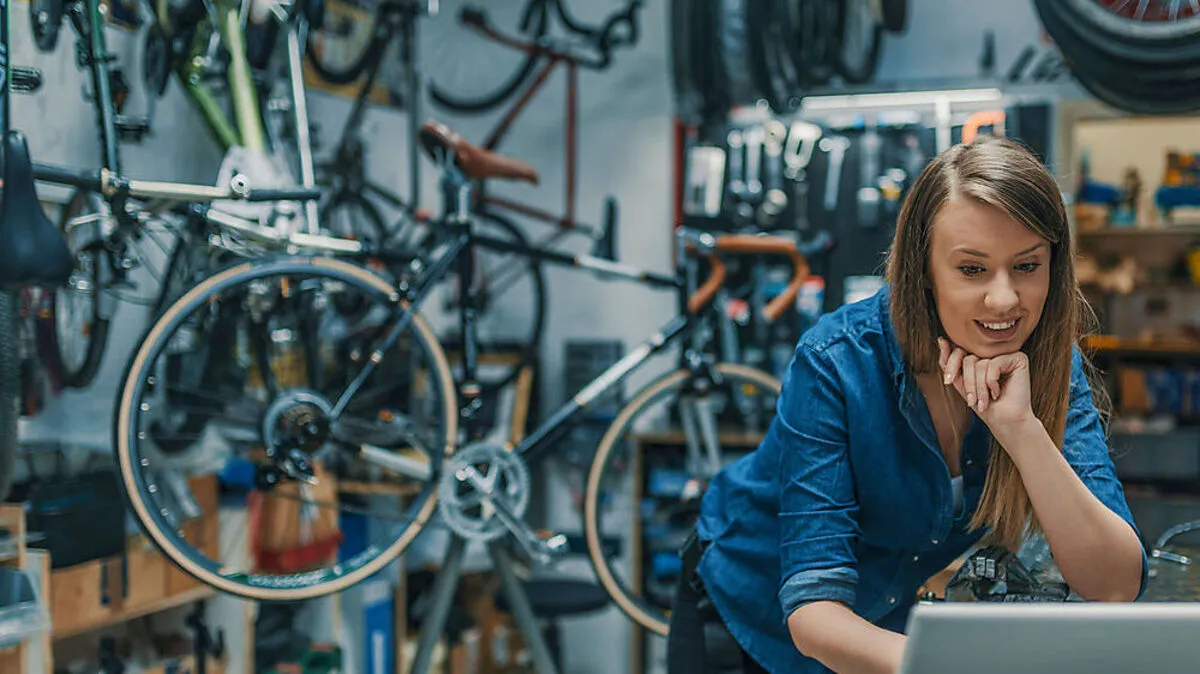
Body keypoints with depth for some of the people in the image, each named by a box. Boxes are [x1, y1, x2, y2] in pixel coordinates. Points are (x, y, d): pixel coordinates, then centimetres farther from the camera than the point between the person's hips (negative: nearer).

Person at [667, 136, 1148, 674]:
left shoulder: (1054, 371, -16)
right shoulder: (835, 363, -27)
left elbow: (1116, 588, -23)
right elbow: (813, 612, -30)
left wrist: (1021, 427, -35)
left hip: (904, 628, 4)